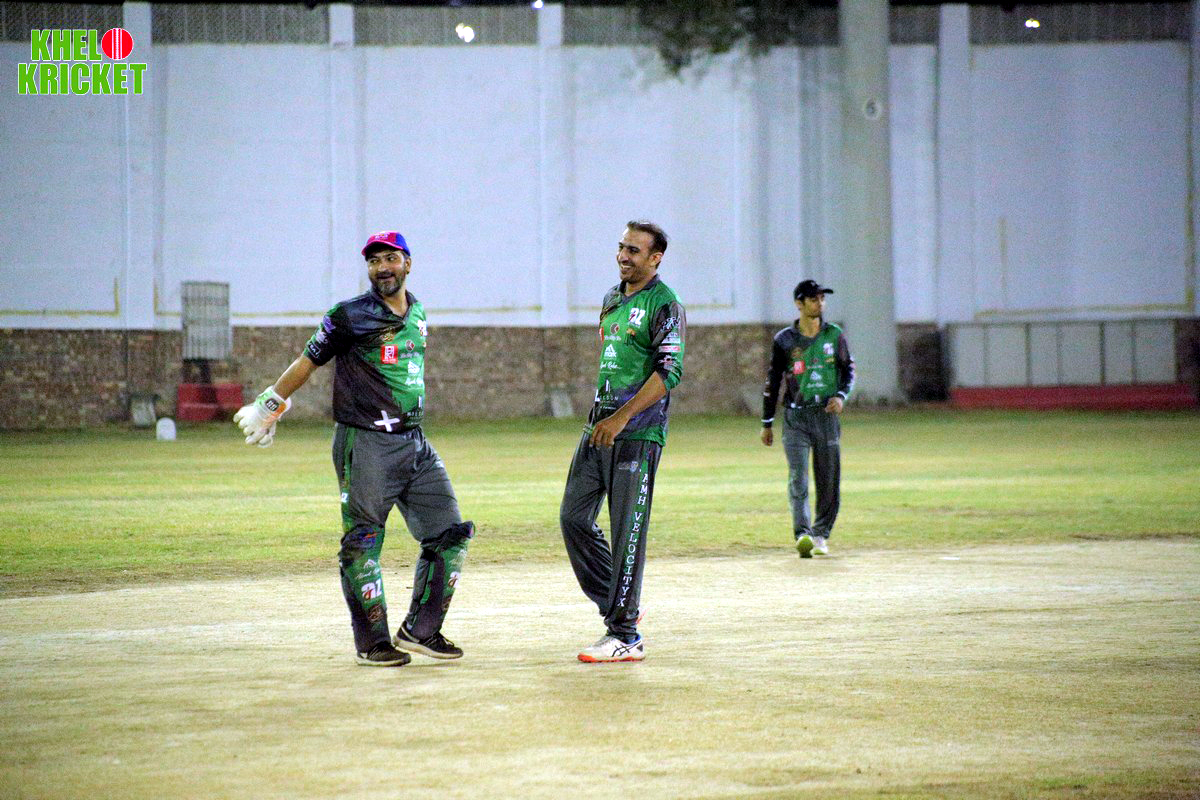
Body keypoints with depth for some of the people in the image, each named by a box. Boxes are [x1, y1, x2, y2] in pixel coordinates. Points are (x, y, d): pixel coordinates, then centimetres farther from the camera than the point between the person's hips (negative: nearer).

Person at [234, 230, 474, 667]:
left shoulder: (417, 315, 13)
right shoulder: (351, 316, -6)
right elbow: (308, 361, 1)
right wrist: (269, 406, 3)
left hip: (414, 444, 6)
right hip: (366, 446, -6)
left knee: (450, 535, 4)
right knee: (362, 543, -5)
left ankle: (419, 631, 12)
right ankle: (373, 642, 5)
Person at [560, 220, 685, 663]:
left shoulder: (665, 306, -9)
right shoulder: (613, 299, 17)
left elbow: (670, 372, -18)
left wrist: (621, 418, -23)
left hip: (639, 433, -9)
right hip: (600, 426, 9)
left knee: (627, 531, -7)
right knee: (573, 516, 6)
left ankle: (624, 635, -2)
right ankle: (618, 606, 17)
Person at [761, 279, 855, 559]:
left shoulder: (834, 336, 7)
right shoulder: (784, 340, 3)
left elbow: (849, 370, 11)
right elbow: (772, 381, 8)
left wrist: (841, 395, -11)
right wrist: (767, 423, 9)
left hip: (826, 414, 2)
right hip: (795, 416, -2)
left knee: (829, 480, 3)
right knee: (798, 478, -14)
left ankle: (821, 535, 17)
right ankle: (803, 535, -23)